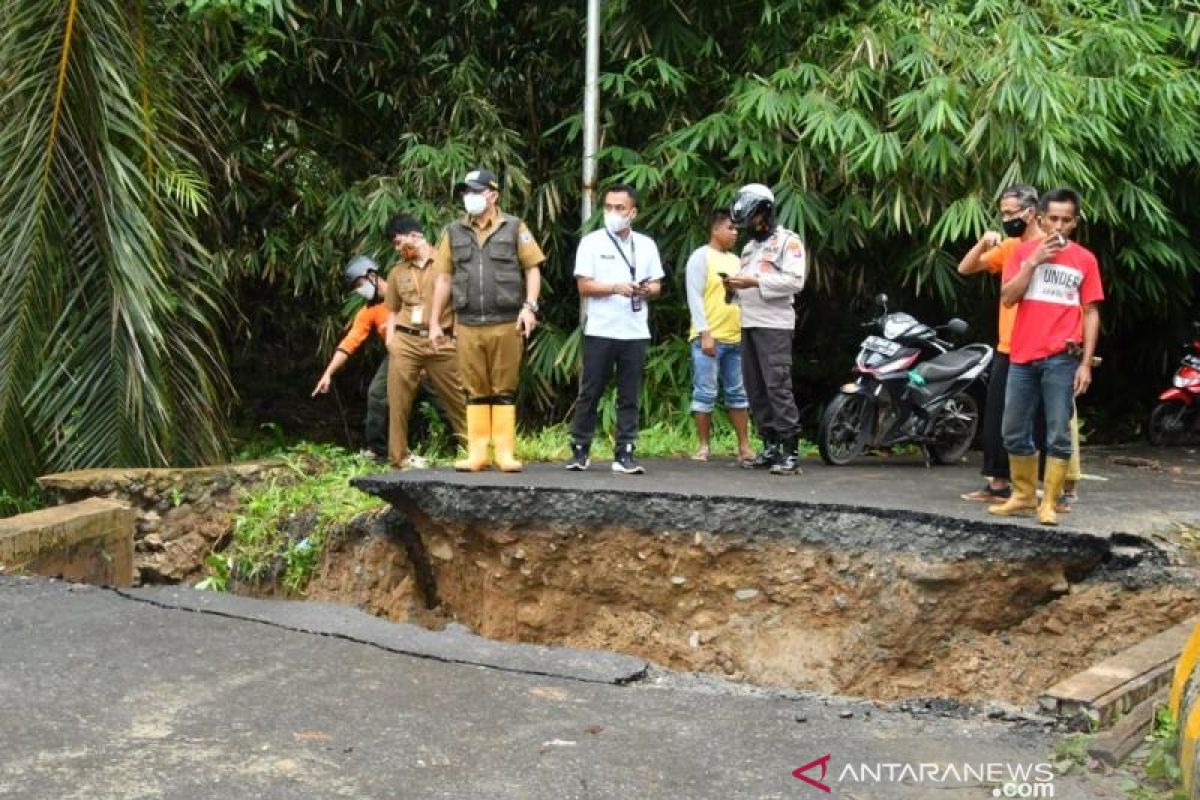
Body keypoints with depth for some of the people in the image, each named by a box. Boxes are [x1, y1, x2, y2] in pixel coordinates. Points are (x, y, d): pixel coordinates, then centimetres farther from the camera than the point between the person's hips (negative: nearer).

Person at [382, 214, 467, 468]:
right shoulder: (397, 272, 16)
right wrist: (390, 339, 5)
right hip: (405, 343, 3)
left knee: (457, 400, 0)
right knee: (398, 402, 0)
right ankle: (398, 457, 6)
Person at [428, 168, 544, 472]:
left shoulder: (514, 228, 4)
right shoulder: (454, 231, 11)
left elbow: (532, 268, 3)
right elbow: (444, 278, 12)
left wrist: (529, 306, -11)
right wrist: (434, 322, 9)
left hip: (506, 324, -2)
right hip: (468, 325, 2)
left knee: (504, 390, 2)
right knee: (476, 391, 6)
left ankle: (506, 453, 5)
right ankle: (477, 453, 9)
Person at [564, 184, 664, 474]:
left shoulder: (646, 245, 10)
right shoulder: (591, 242, 0)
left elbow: (656, 285, 13)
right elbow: (584, 286, -6)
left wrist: (647, 290, -10)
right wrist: (616, 288, -20)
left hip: (635, 333, 3)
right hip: (600, 332, -3)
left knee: (629, 397, 4)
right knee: (590, 394, 3)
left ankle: (624, 455, 7)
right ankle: (580, 451, 12)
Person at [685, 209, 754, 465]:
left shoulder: (735, 260, 18)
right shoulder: (701, 257, -3)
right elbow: (695, 297, -10)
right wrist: (705, 333, -17)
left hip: (736, 339, 7)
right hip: (709, 338, -7)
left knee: (738, 393, 8)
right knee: (705, 393, -3)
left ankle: (744, 446, 12)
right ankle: (704, 445, 5)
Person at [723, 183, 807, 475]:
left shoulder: (788, 241, -1)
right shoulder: (750, 247, 24)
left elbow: (794, 281, -14)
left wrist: (754, 282, -18)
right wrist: (735, 286, 6)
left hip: (774, 325, -8)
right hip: (749, 324, 8)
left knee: (778, 386, -14)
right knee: (755, 388, 5)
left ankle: (791, 452, -14)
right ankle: (770, 446, 11)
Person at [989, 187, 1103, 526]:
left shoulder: (1085, 259, 5)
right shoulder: (1024, 251, 9)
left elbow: (1090, 313, 4)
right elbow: (1007, 298, 1)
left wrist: (1086, 363, -3)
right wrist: (1033, 261, -10)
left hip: (1061, 359, -2)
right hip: (1022, 356, 3)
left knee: (1058, 436, -4)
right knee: (1015, 434, 9)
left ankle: (1049, 503, 1)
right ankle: (1023, 495, 23)